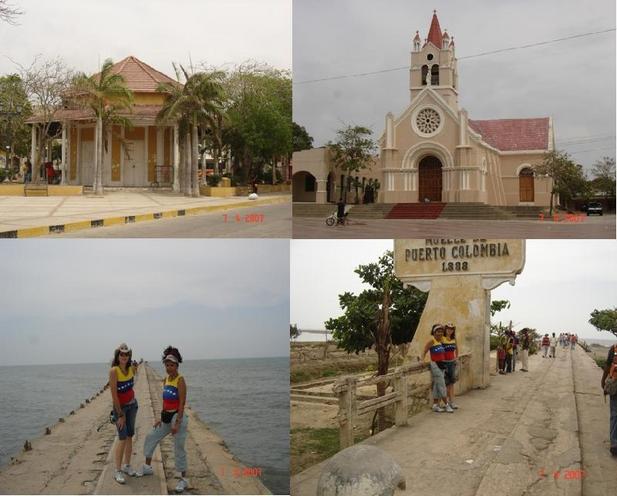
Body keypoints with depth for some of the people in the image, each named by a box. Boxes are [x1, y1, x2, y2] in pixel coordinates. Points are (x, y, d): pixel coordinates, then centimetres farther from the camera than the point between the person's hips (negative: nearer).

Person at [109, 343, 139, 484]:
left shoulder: (130, 369, -2)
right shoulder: (114, 371, -20)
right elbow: (114, 394, -20)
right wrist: (120, 415, -18)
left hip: (132, 405, 6)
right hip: (119, 406, -6)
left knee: (130, 436, 9)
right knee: (122, 438, -11)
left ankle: (127, 466, 19)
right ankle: (117, 471, -5)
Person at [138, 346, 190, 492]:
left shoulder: (180, 380, -15)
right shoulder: (166, 379, 8)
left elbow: (182, 403, -18)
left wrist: (177, 423, -22)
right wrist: (161, 418, 12)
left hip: (178, 416, -8)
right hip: (166, 417, 8)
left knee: (179, 449, -3)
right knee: (150, 438, 17)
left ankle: (184, 479, 8)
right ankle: (148, 467, 36)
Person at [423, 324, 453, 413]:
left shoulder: (441, 340, 11)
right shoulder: (432, 340, -11)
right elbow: (425, 351, -13)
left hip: (441, 365, 8)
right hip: (435, 365, -8)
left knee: (437, 386, 11)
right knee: (442, 385, -5)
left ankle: (435, 405, 17)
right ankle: (446, 405, 1)